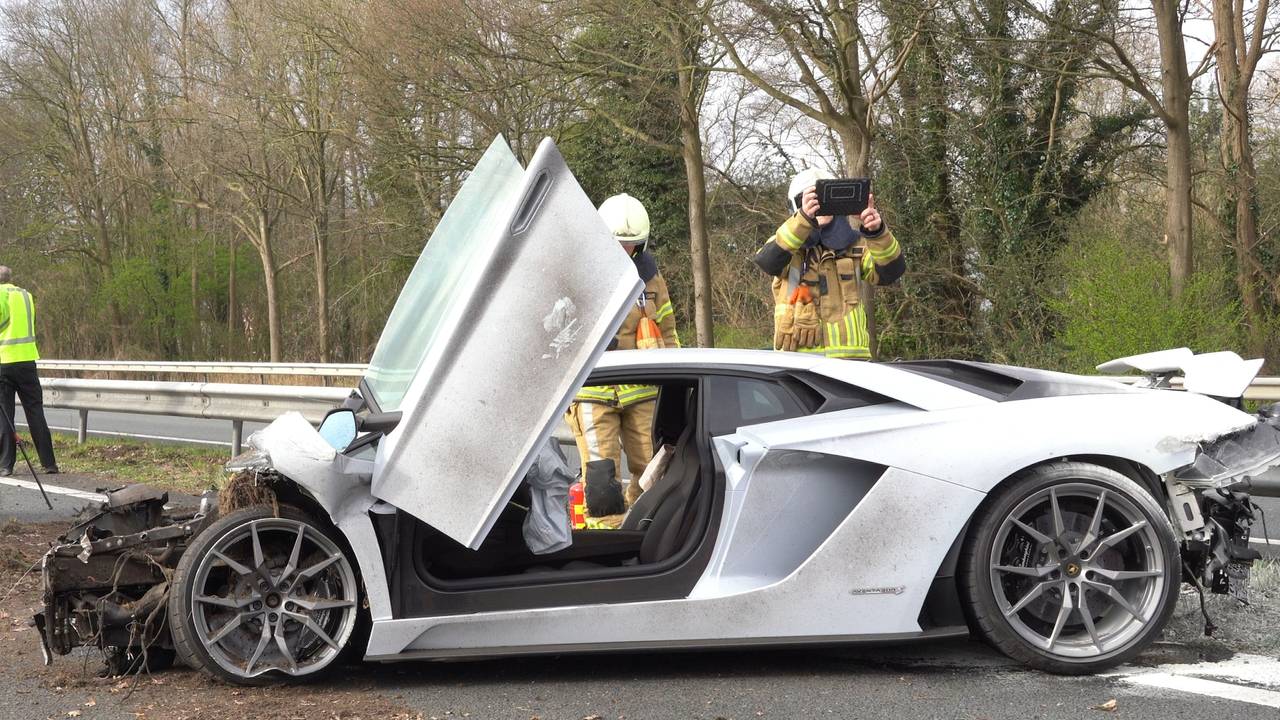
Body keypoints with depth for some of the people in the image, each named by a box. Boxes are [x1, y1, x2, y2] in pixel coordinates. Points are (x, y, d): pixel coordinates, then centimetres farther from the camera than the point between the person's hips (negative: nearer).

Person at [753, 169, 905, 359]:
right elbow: (767, 261, -17)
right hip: (798, 353, -2)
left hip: (848, 354, 2)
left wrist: (877, 232, -21)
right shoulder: (786, 243, 7)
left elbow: (890, 272, -2)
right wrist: (803, 218, -32)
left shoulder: (853, 246, 14)